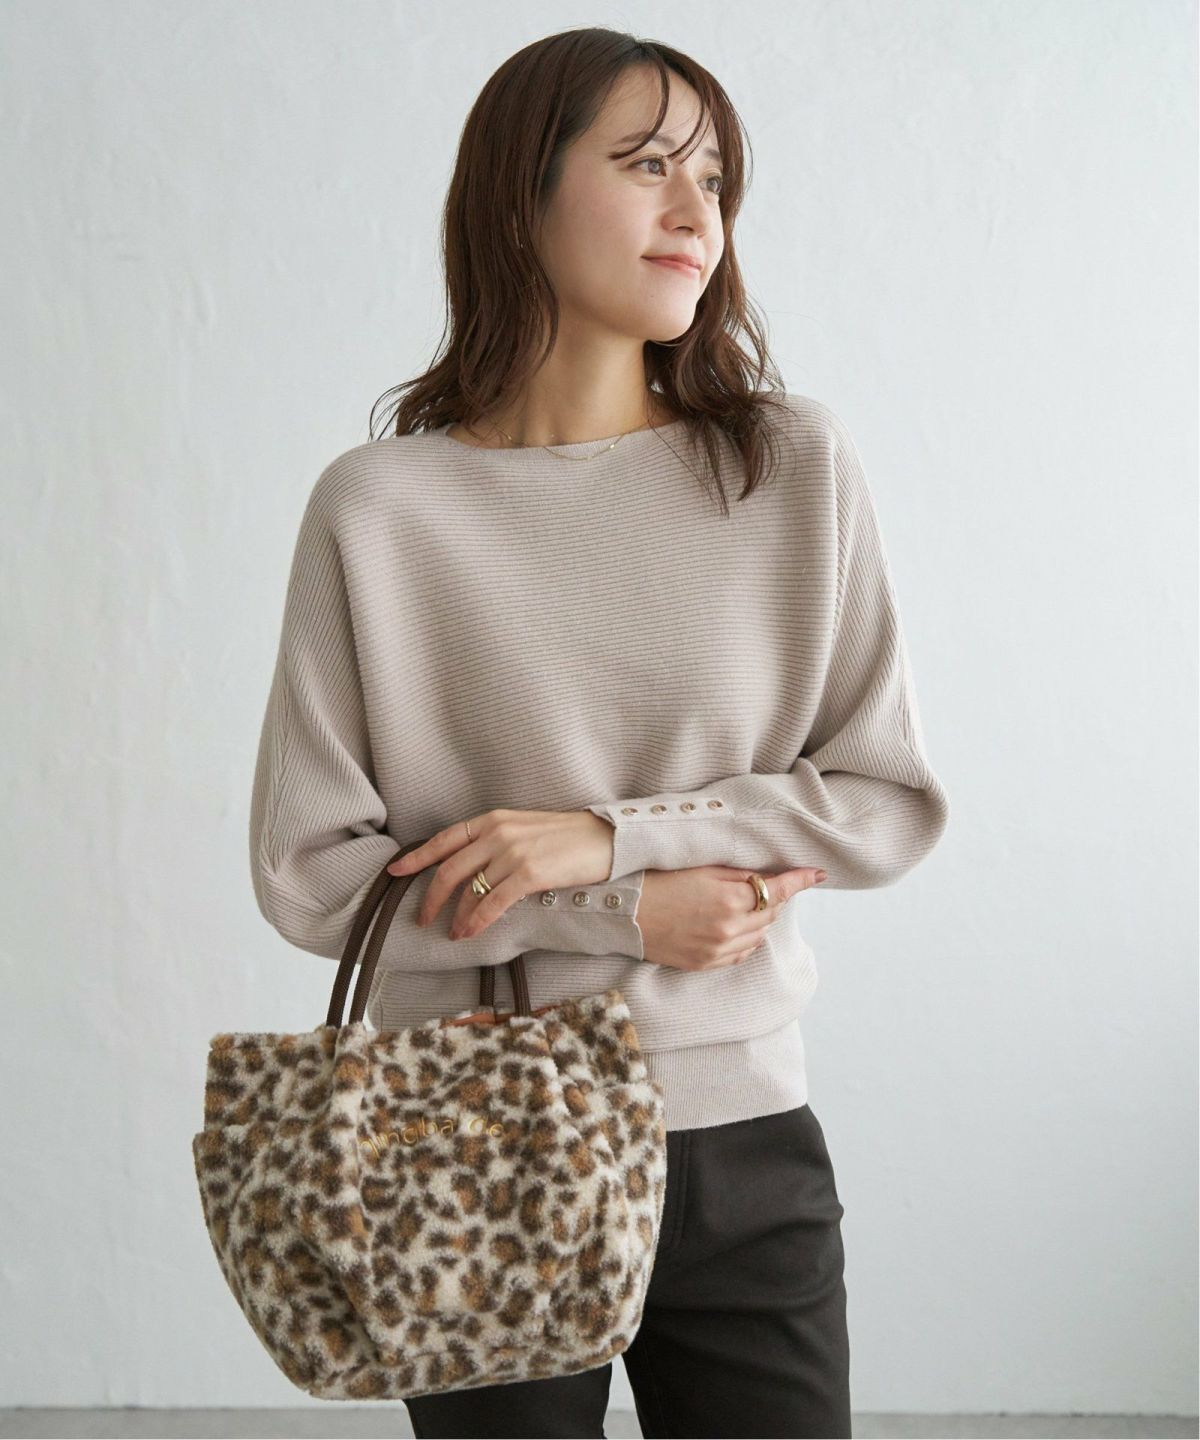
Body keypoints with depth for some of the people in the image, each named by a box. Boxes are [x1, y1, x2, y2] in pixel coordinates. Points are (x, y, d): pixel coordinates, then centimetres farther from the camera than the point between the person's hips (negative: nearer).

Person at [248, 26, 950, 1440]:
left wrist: (613, 833, -15)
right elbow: (307, 871, -5)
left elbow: (894, 802, -2)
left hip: (743, 1145, 2)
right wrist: (624, 913, -13)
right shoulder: (380, 507, -6)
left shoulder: (795, 464, -2)